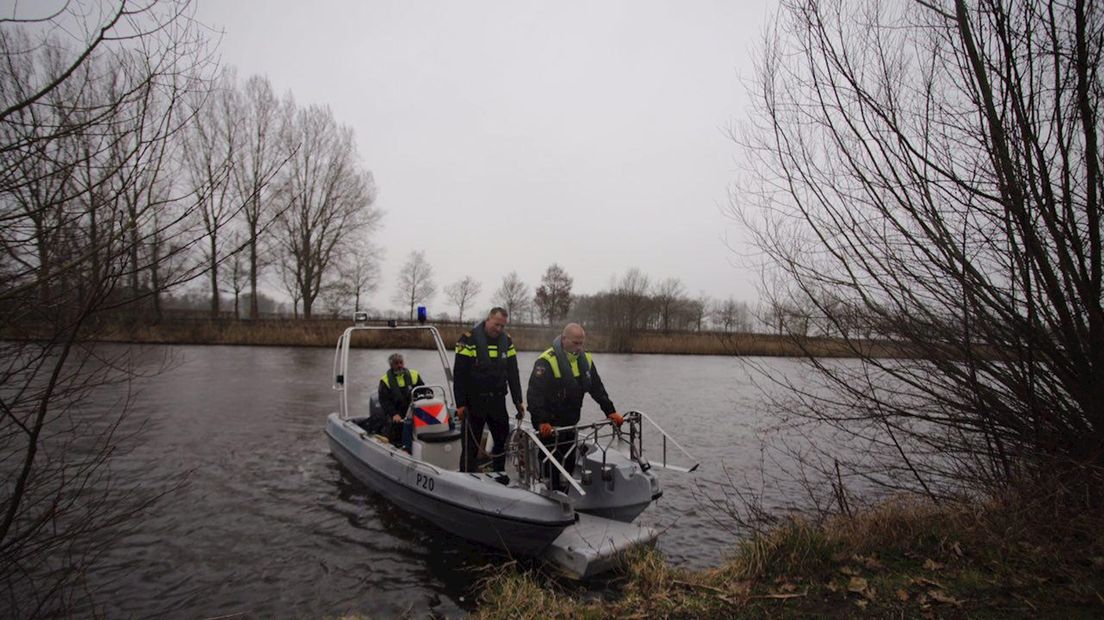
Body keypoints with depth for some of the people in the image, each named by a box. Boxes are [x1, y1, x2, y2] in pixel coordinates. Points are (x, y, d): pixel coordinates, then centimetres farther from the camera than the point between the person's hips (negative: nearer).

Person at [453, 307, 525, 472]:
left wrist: (518, 401, 6)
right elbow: (459, 375, -11)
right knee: (471, 445, 2)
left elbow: (513, 374, 9)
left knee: (504, 440, 11)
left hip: (498, 401, 5)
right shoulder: (469, 338, -10)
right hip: (474, 402, -5)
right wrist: (460, 404, -13)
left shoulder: (507, 340, 5)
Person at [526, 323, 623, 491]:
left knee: (570, 463, 14)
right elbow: (535, 394, -24)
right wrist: (542, 422, -32)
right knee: (552, 465, -3)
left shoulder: (585, 360, 2)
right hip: (548, 425, -7)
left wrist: (610, 411, 3)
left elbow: (598, 389, 10)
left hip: (570, 424, 7)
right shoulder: (547, 361, -20)